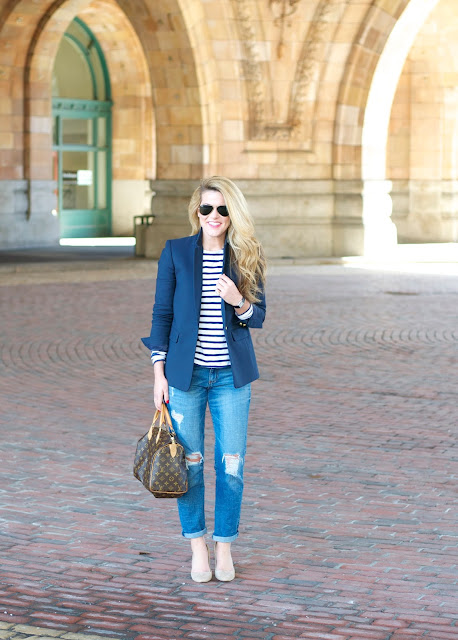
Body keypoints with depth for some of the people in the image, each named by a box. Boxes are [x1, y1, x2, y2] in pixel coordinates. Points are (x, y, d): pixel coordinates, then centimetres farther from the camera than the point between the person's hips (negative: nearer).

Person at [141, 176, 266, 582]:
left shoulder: (247, 256, 1)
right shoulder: (175, 252, -1)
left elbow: (258, 317, 6)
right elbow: (162, 313, 2)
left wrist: (238, 302, -17)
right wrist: (159, 373, -1)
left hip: (232, 375, 1)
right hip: (186, 373, -1)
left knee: (232, 463, 2)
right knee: (189, 462, 5)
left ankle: (224, 547, 17)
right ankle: (198, 547, 19)